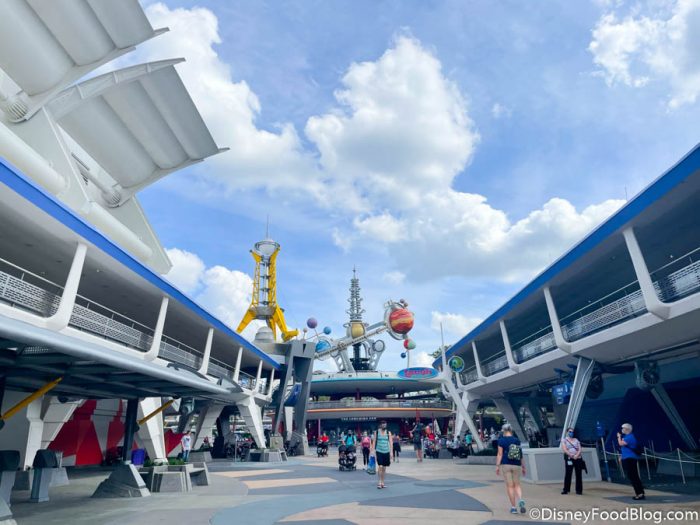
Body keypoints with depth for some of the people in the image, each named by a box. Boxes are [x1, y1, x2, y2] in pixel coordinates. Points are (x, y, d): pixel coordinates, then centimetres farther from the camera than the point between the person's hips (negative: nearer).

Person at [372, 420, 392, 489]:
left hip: (386, 452, 3)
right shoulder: (376, 432, 1)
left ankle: (382, 482, 20)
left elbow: (390, 442, 2)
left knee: (384, 468, 8)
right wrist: (373, 451, -4)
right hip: (379, 451, -2)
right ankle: (380, 482, 0)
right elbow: (374, 442, 2)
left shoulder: (388, 433, 5)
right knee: (380, 466, -13)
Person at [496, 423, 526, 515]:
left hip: (506, 465, -3)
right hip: (516, 465, 3)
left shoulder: (501, 440, -4)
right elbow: (521, 455, 8)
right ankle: (521, 500, -12)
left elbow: (500, 454, -8)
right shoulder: (517, 440, 6)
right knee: (517, 485, 13)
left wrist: (497, 466, -6)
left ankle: (513, 507, 7)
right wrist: (523, 466, 17)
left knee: (510, 486, 5)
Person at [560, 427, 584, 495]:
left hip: (578, 458, 3)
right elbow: (564, 449, -6)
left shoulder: (576, 440, 14)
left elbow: (580, 449, 4)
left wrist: (577, 455, -14)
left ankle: (579, 490, 11)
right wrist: (571, 455, -18)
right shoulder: (564, 440, 5)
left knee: (579, 474, 3)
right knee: (568, 474, -4)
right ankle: (566, 489, 1)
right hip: (569, 458, -3)